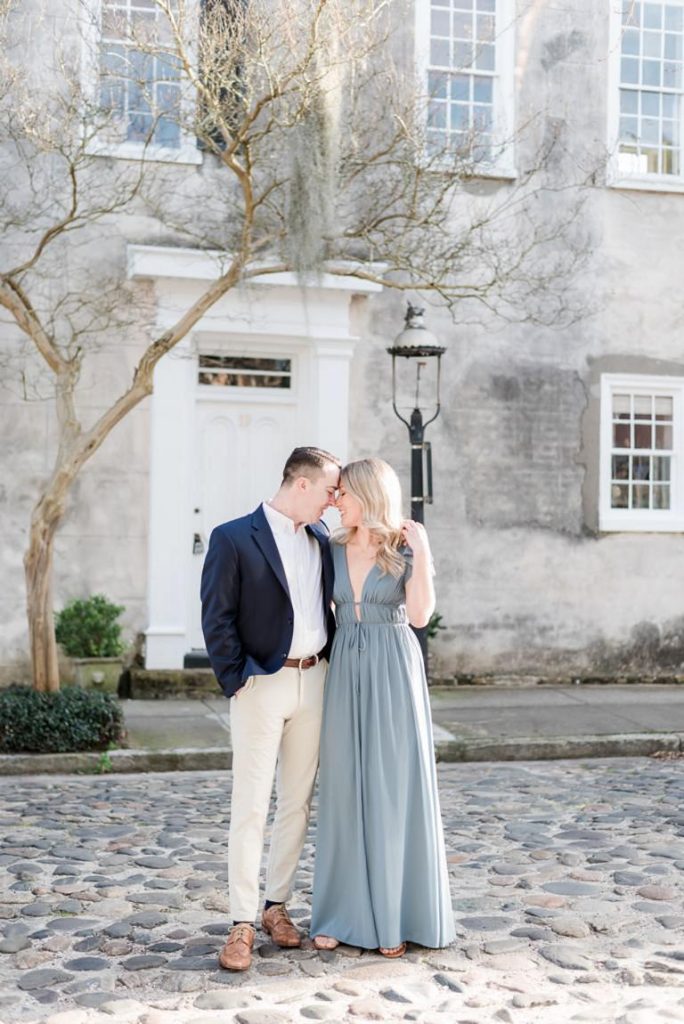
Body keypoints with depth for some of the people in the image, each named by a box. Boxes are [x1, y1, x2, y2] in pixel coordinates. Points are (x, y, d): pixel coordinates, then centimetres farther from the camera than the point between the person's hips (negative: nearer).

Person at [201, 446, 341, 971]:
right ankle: (243, 924, 6)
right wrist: (237, 682, -12)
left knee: (297, 802, 12)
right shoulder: (234, 538, -8)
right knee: (250, 805, -2)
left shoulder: (320, 537, 10)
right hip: (261, 685, -6)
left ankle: (277, 905, 25)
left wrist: (332, 663, 9)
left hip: (313, 681, 6)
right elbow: (217, 619, -9)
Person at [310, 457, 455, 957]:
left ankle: (395, 914, 11)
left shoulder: (406, 548, -3)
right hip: (347, 674, 4)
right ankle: (344, 911, 16)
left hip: (394, 673, -4)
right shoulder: (334, 549, 9)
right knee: (346, 789, 6)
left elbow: (420, 615, -16)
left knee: (396, 788, -1)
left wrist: (421, 549, -18)